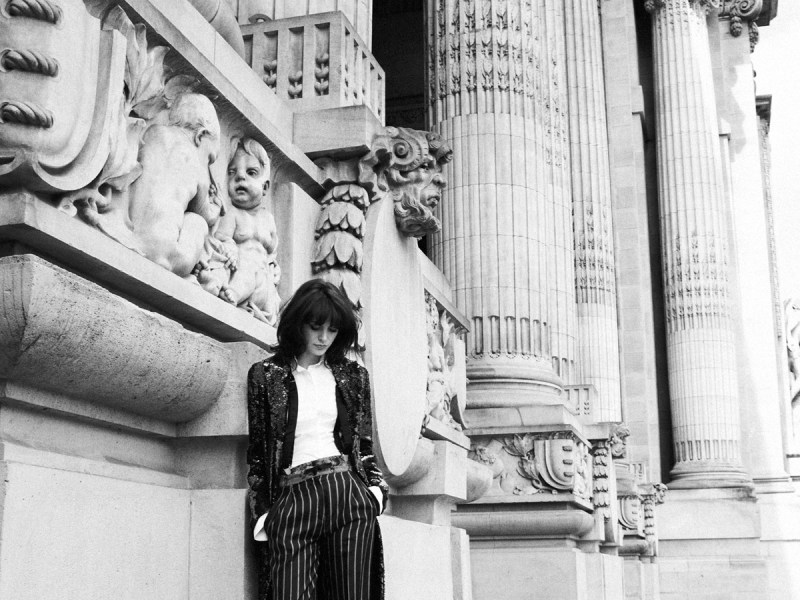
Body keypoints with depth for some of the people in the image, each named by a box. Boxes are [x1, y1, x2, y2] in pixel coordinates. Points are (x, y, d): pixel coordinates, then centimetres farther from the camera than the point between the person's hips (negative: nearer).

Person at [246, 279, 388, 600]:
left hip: (348, 495, 1)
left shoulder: (352, 375, 15)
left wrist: (377, 488, 3)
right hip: (289, 504, -1)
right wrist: (263, 513, 3)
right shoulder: (266, 374, 10)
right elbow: (256, 451, 10)